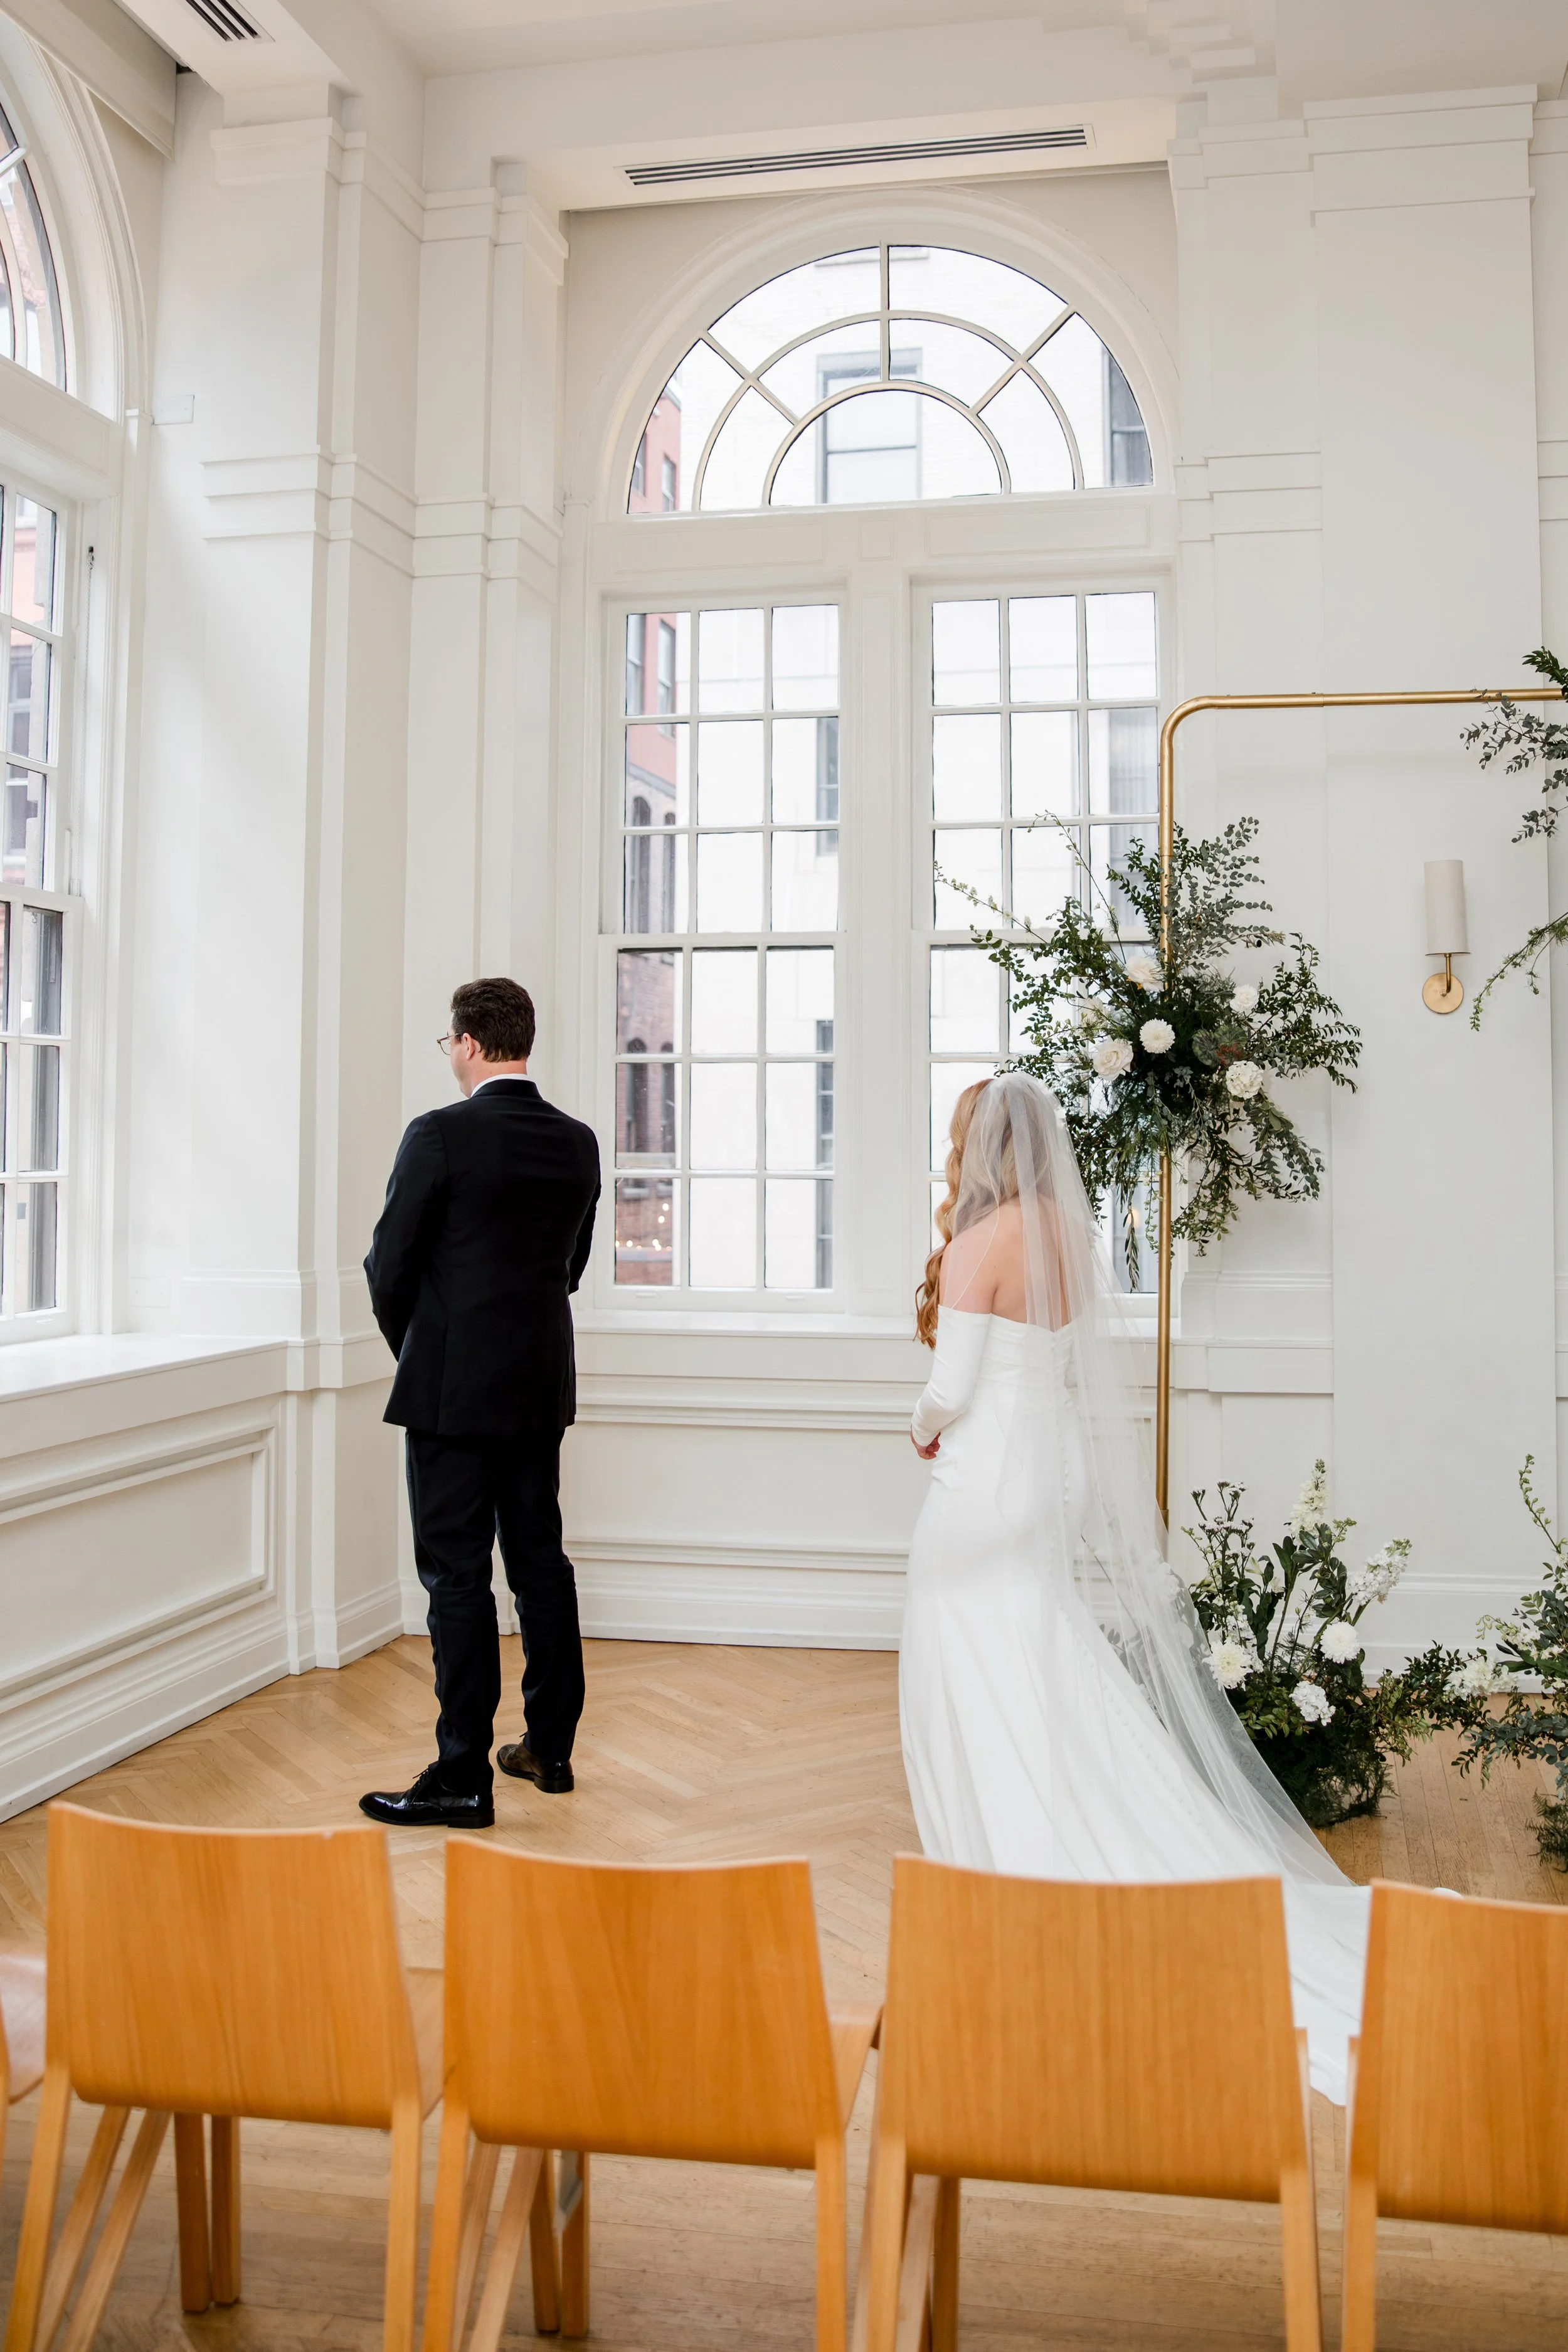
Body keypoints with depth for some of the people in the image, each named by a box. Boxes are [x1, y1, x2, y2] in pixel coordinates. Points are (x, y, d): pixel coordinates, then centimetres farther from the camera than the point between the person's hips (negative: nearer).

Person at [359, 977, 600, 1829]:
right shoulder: (577, 1142, 4)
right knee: (541, 1561, 15)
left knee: (457, 1577, -1)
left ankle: (462, 1777, 5)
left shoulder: (440, 1135, -14)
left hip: (452, 1387, -6)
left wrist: (411, 1346, 9)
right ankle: (550, 1748, 26)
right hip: (541, 1384, 6)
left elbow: (389, 1266, -9)